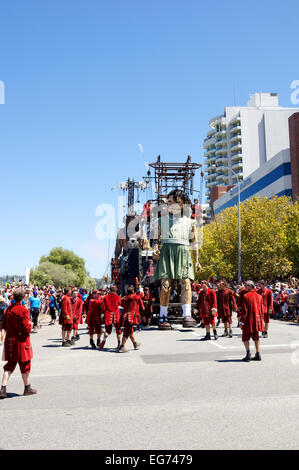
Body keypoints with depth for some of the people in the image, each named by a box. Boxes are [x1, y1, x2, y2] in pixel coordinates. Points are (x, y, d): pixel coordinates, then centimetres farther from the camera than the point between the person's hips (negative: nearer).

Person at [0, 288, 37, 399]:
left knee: (10, 365, 13)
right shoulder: (23, 310, -18)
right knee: (25, 364, 8)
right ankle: (27, 388, 21)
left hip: (9, 339, 6)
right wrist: (30, 324, 0)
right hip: (21, 341, -6)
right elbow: (27, 328, -19)